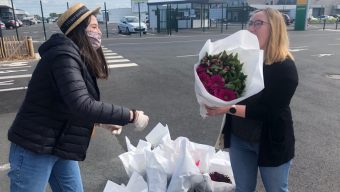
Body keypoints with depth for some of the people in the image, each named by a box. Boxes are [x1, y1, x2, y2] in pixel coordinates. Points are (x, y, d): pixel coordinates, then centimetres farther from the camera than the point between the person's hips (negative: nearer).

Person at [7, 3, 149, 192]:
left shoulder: (79, 58, 8)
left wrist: (103, 121, 11)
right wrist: (131, 116, -30)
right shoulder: (64, 56, -23)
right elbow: (82, 106, -35)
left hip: (59, 147, 9)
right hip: (35, 149, -9)